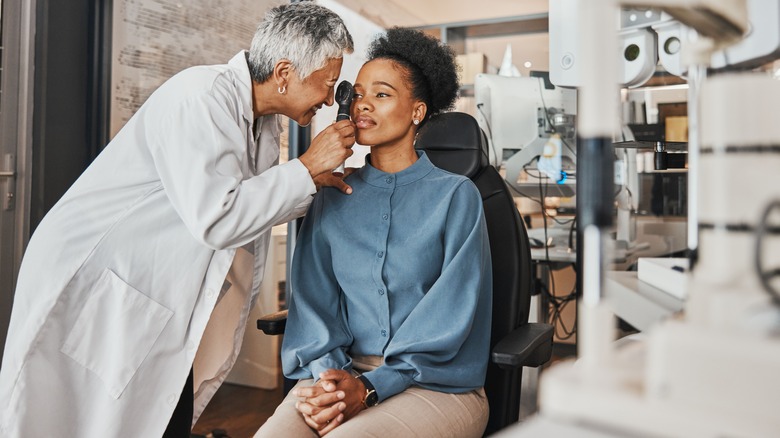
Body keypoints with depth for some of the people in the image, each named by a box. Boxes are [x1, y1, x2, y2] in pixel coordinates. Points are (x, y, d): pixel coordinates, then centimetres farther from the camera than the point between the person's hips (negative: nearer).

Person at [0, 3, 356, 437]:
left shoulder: (265, 124, 6)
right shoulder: (204, 95, -21)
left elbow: (254, 203, 16)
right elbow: (215, 217, -29)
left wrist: (315, 184, 0)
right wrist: (306, 169, -21)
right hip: (91, 284, -8)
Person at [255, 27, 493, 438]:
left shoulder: (455, 194, 0)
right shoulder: (331, 198, 11)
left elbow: (451, 314, -7)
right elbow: (313, 296, 6)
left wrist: (371, 387, -16)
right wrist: (325, 372, -12)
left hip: (437, 384, -3)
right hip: (343, 374, 3)